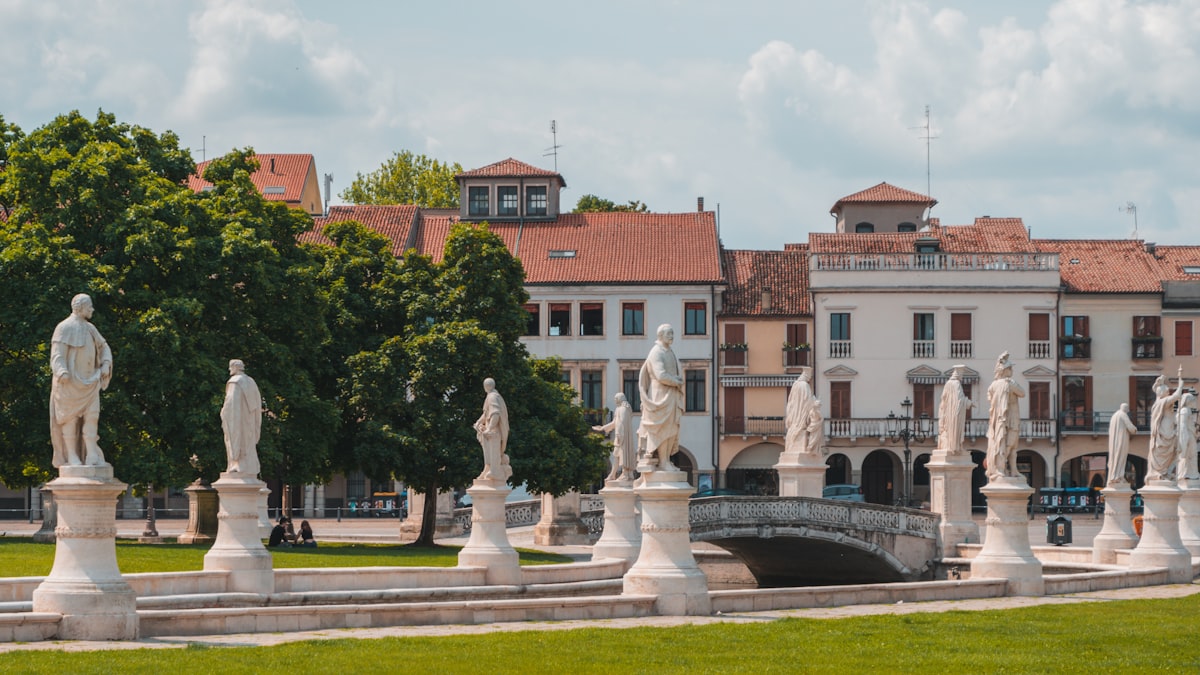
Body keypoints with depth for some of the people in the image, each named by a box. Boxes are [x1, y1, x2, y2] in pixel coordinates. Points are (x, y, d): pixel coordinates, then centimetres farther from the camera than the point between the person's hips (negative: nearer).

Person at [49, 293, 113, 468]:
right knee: (71, 417, -4)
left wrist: (106, 364, 5)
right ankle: (71, 456, 0)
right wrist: (62, 373, -31)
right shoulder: (64, 328, -7)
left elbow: (104, 347, 23)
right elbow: (57, 353, -15)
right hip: (70, 381, -6)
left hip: (89, 380, 6)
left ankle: (92, 455, -4)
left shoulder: (90, 329, 14)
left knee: (92, 416, -3)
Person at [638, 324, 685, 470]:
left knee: (672, 430, 6)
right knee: (663, 429, -9)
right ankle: (662, 462, -7)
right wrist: (677, 382, -8)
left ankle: (666, 460, 8)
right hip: (661, 395, -9)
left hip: (672, 396, 9)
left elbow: (679, 375, 19)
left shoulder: (670, 353, 17)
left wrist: (678, 381, -4)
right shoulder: (656, 352, -11)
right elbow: (661, 375, -22)